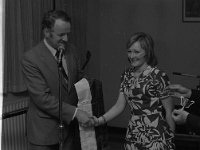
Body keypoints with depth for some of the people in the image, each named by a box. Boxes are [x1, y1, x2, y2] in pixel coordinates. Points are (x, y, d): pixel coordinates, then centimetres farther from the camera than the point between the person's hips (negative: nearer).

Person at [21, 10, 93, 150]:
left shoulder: (71, 50, 1)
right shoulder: (30, 58, -17)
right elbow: (42, 98, -21)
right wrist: (75, 112, -24)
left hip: (70, 126, 5)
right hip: (44, 132, -5)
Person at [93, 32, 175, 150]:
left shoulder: (158, 76, -12)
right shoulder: (127, 75, 6)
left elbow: (169, 112, -9)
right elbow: (119, 106, 6)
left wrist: (170, 140, -6)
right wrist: (99, 120, -7)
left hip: (155, 137, -5)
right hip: (133, 135, 5)